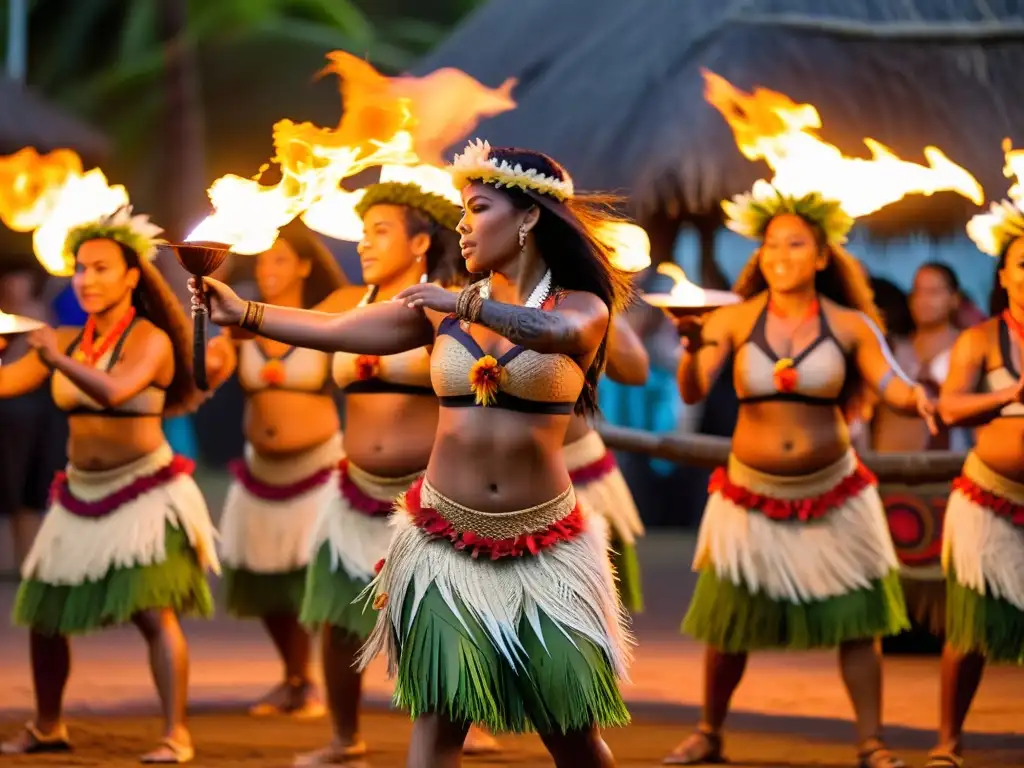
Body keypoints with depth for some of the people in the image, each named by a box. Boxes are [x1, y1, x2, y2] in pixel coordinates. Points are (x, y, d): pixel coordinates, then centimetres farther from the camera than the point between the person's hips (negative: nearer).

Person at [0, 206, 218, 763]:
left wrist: (60, 360, -33)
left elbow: (115, 390, -29)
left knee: (153, 611, -15)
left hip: (144, 494, -6)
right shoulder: (65, 341, 6)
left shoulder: (151, 340, -10)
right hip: (80, 497, 6)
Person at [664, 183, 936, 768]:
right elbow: (692, 392, -16)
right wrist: (693, 346, -37)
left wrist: (916, 397, -34)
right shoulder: (734, 320, -7)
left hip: (834, 498, 0)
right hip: (752, 499, 0)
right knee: (730, 621, 8)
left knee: (856, 620, 2)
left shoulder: (849, 325, -4)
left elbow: (891, 386, -10)